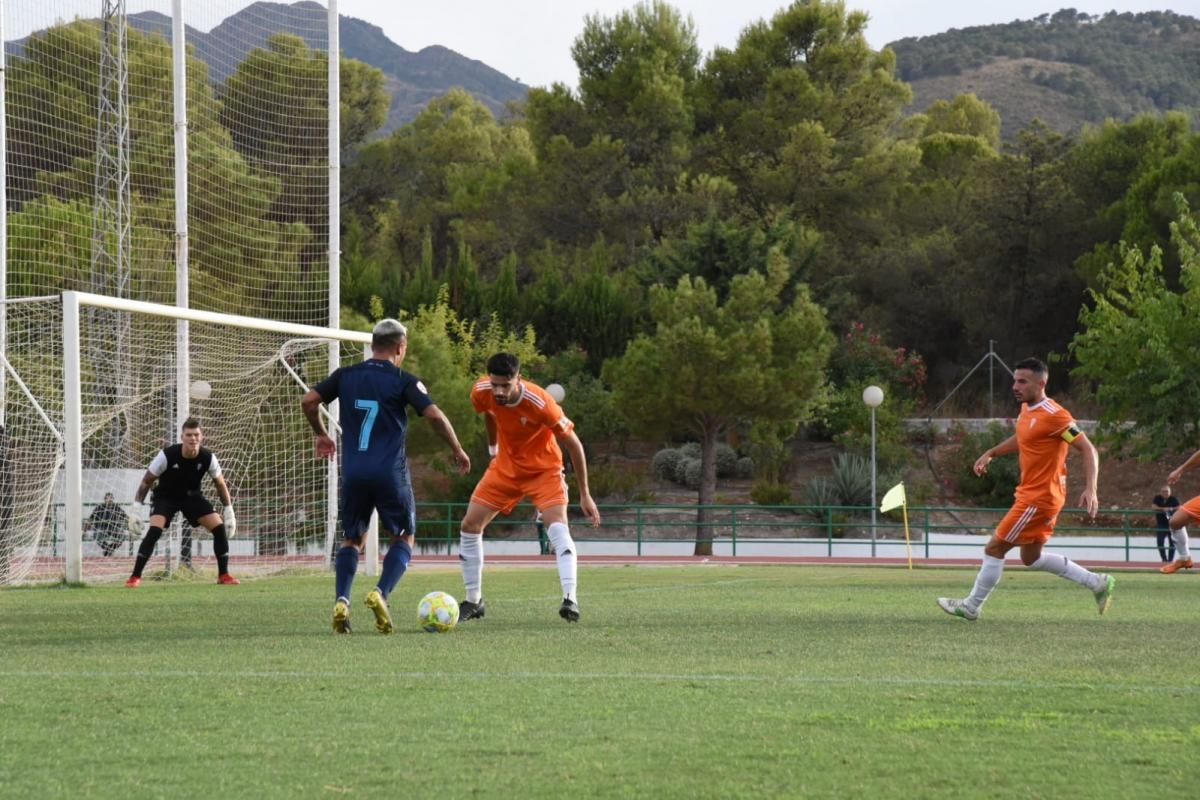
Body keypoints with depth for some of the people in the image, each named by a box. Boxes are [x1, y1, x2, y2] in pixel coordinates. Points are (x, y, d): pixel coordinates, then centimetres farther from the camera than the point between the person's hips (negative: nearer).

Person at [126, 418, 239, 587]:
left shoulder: (208, 458, -20)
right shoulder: (167, 455, -27)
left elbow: (220, 483, 0)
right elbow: (147, 481, -15)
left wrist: (228, 509, 1)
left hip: (192, 495, 3)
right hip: (166, 496, -3)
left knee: (219, 527, -10)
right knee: (154, 530, -27)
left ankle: (223, 575, 6)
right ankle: (135, 577, -20)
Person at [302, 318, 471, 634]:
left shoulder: (346, 376, 9)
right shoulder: (404, 381, -2)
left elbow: (308, 401, 7)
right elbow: (434, 415, -11)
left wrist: (321, 435, 24)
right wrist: (458, 451, 2)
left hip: (353, 472, 3)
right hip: (390, 474, -3)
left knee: (351, 539, 16)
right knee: (403, 537, 14)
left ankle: (341, 601, -7)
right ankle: (381, 593, -10)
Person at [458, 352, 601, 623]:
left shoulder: (539, 402, -32)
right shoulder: (481, 392, -19)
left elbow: (573, 444, -20)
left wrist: (585, 494, -16)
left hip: (543, 469, -5)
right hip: (505, 467, 5)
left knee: (557, 525, -27)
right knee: (470, 525, -2)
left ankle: (570, 599, -34)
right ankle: (474, 601, 12)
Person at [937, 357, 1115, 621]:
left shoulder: (1054, 416, -21)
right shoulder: (1027, 409, 7)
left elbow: (1088, 450, -20)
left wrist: (1090, 489, -30)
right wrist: (990, 454, 20)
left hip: (1039, 498, -10)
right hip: (1030, 493, 10)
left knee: (994, 548, -2)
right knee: (1031, 558, 17)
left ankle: (971, 607, 11)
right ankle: (1097, 583, 22)